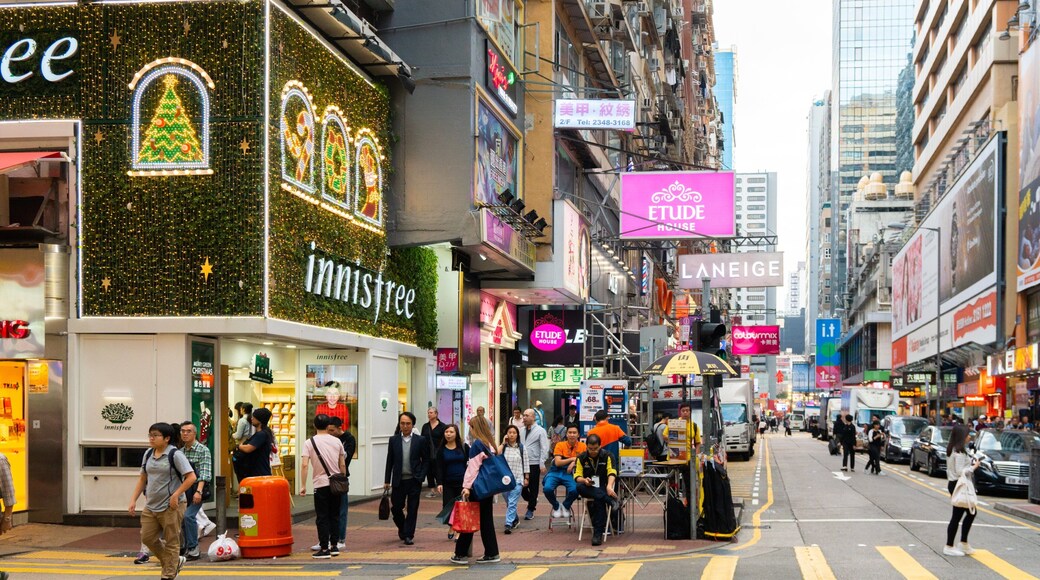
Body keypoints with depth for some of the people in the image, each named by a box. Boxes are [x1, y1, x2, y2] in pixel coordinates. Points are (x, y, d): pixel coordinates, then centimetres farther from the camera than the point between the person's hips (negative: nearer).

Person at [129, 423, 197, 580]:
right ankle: (176, 561, 24)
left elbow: (191, 477, -15)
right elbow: (143, 479, 17)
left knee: (171, 542, 2)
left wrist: (176, 495, -19)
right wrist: (133, 499, 10)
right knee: (147, 538, 6)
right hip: (150, 506, 7)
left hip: (170, 506, -7)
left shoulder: (174, 455, -11)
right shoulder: (148, 454, 9)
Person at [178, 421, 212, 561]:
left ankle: (193, 550, -14)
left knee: (188, 516, -21)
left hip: (197, 489, -6)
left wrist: (199, 491, -26)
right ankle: (187, 549, 20)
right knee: (181, 518, 5)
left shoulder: (203, 450, -6)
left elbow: (204, 473, -15)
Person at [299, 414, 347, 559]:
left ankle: (324, 549, 0)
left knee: (322, 517, 2)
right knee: (335, 516, 13)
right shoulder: (336, 441, 4)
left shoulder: (309, 443, -5)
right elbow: (342, 465, 6)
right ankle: (334, 546, 16)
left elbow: (304, 465, -14)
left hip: (321, 484, -3)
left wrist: (303, 485, -10)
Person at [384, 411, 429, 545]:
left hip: (414, 480, -1)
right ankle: (402, 528, 30)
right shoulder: (394, 440, 5)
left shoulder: (420, 440, 1)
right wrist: (387, 481, 5)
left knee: (412, 509, -1)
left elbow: (426, 460, 5)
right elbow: (389, 461, 7)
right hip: (398, 480, 1)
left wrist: (421, 476, -6)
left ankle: (408, 535, 8)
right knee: (396, 508, 4)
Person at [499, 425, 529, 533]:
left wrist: (526, 478, 3)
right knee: (508, 503, 14)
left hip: (517, 479, -2)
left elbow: (525, 464, 6)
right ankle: (515, 519, 36)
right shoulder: (503, 447, 4)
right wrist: (503, 443, -11)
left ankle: (509, 524, -15)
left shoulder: (521, 447, 2)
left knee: (512, 503, -11)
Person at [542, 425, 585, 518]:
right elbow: (557, 462, -7)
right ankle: (556, 506, 6)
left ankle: (566, 506, 6)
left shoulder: (582, 446, 5)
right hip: (556, 472, 0)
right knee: (547, 489, -29)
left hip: (570, 473, 0)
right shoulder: (560, 445, 1)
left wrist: (574, 463, -15)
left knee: (574, 490, -31)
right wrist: (573, 459, -13)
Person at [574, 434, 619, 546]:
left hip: (602, 489, -2)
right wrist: (584, 480, -23)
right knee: (578, 486, -35)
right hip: (588, 489, 2)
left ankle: (598, 533, -35)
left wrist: (609, 486, -30)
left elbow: (612, 473, -9)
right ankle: (610, 499, -40)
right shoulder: (581, 458, 10)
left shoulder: (607, 456, 5)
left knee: (599, 500, -38)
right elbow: (577, 476, 2)